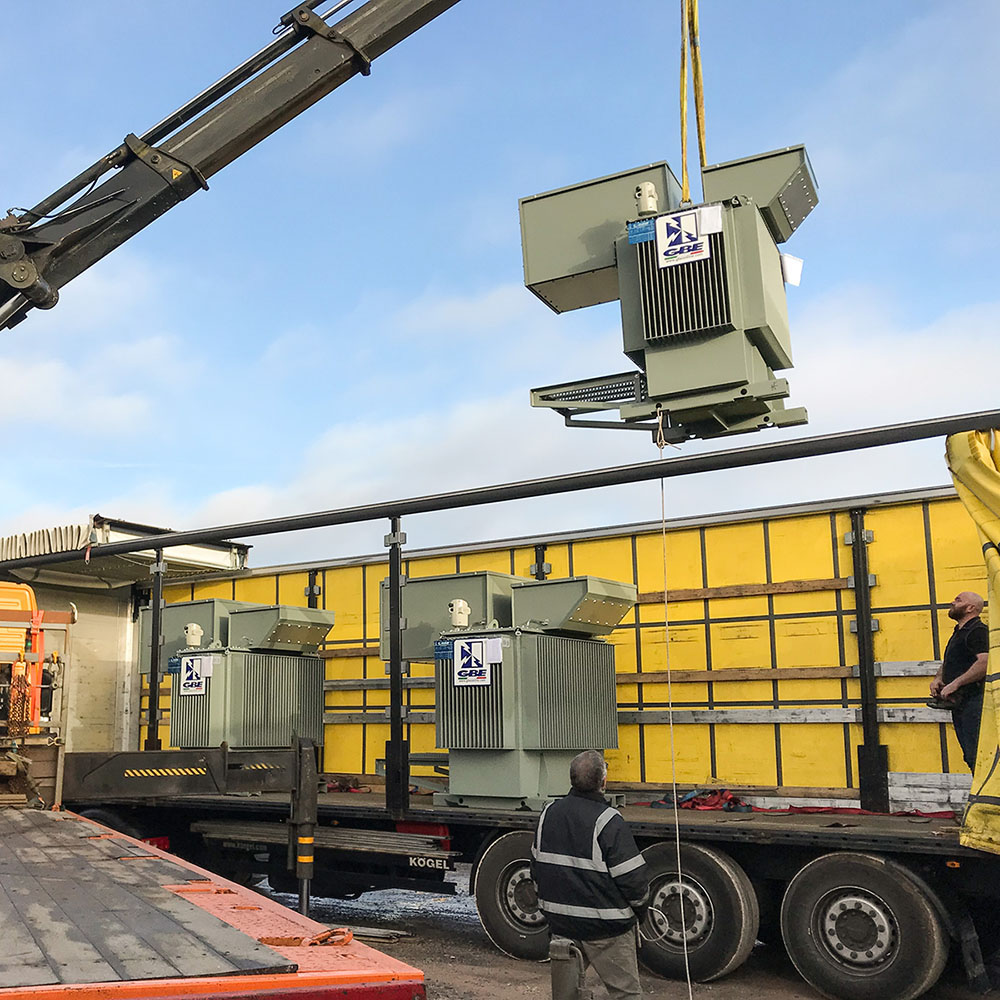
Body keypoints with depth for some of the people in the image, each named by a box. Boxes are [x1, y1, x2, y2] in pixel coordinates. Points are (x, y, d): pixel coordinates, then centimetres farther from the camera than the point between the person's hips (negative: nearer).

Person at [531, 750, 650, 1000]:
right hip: (606, 928, -6)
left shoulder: (549, 814, 0)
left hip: (561, 923, 6)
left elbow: (537, 868, 11)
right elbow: (633, 878, -17)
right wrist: (640, 909, 2)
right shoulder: (608, 822, -20)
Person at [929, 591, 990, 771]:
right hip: (958, 703, 10)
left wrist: (955, 683, -22)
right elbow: (948, 663, 29)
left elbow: (985, 662, -24)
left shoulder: (978, 631, -10)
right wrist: (938, 678, 8)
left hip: (974, 701, -10)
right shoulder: (959, 632, 22)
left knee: (977, 756, -12)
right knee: (970, 756, 12)